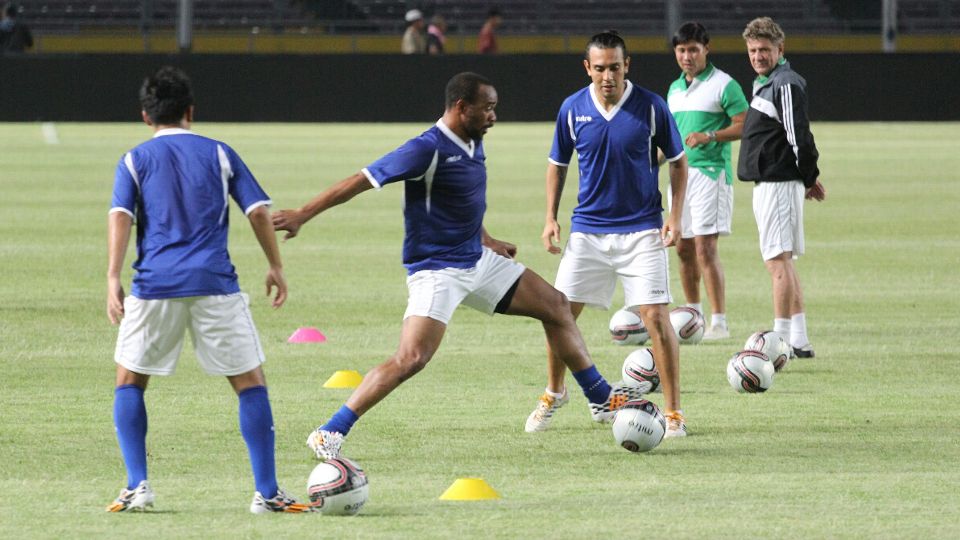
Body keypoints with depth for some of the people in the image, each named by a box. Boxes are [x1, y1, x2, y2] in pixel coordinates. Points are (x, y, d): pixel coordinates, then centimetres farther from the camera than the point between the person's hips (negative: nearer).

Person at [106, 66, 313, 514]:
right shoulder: (219, 154, 12)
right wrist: (276, 267, 14)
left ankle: (137, 485, 6)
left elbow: (121, 215, -4)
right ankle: (267, 492, 0)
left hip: (155, 287, 0)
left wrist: (112, 278, -10)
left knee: (130, 381, 17)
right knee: (250, 381, 6)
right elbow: (258, 211, 6)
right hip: (215, 284, 0)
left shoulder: (135, 160, 10)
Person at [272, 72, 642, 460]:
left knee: (556, 306, 14)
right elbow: (361, 180, -21)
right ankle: (329, 434, -17)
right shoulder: (428, 149, -21)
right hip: (437, 270, -9)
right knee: (412, 359, -22)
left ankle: (601, 398, 28)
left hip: (477, 262, 9)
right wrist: (302, 215, -23)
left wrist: (485, 240, 26)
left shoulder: (473, 145, 6)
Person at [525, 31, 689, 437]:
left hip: (642, 231, -3)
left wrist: (675, 215, -6)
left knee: (656, 317, -11)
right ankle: (553, 393, 27)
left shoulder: (651, 106, -8)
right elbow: (558, 164, 12)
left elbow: (678, 161, 3)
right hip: (587, 230, 3)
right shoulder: (572, 109, -2)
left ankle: (673, 413, -3)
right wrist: (551, 217, 3)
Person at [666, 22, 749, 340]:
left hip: (710, 173, -7)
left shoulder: (723, 85, -6)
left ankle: (719, 322, -13)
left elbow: (745, 125, -10)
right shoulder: (675, 89, 17)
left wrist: (709, 137, -21)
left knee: (705, 248, -14)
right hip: (680, 174, 7)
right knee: (683, 248, 9)